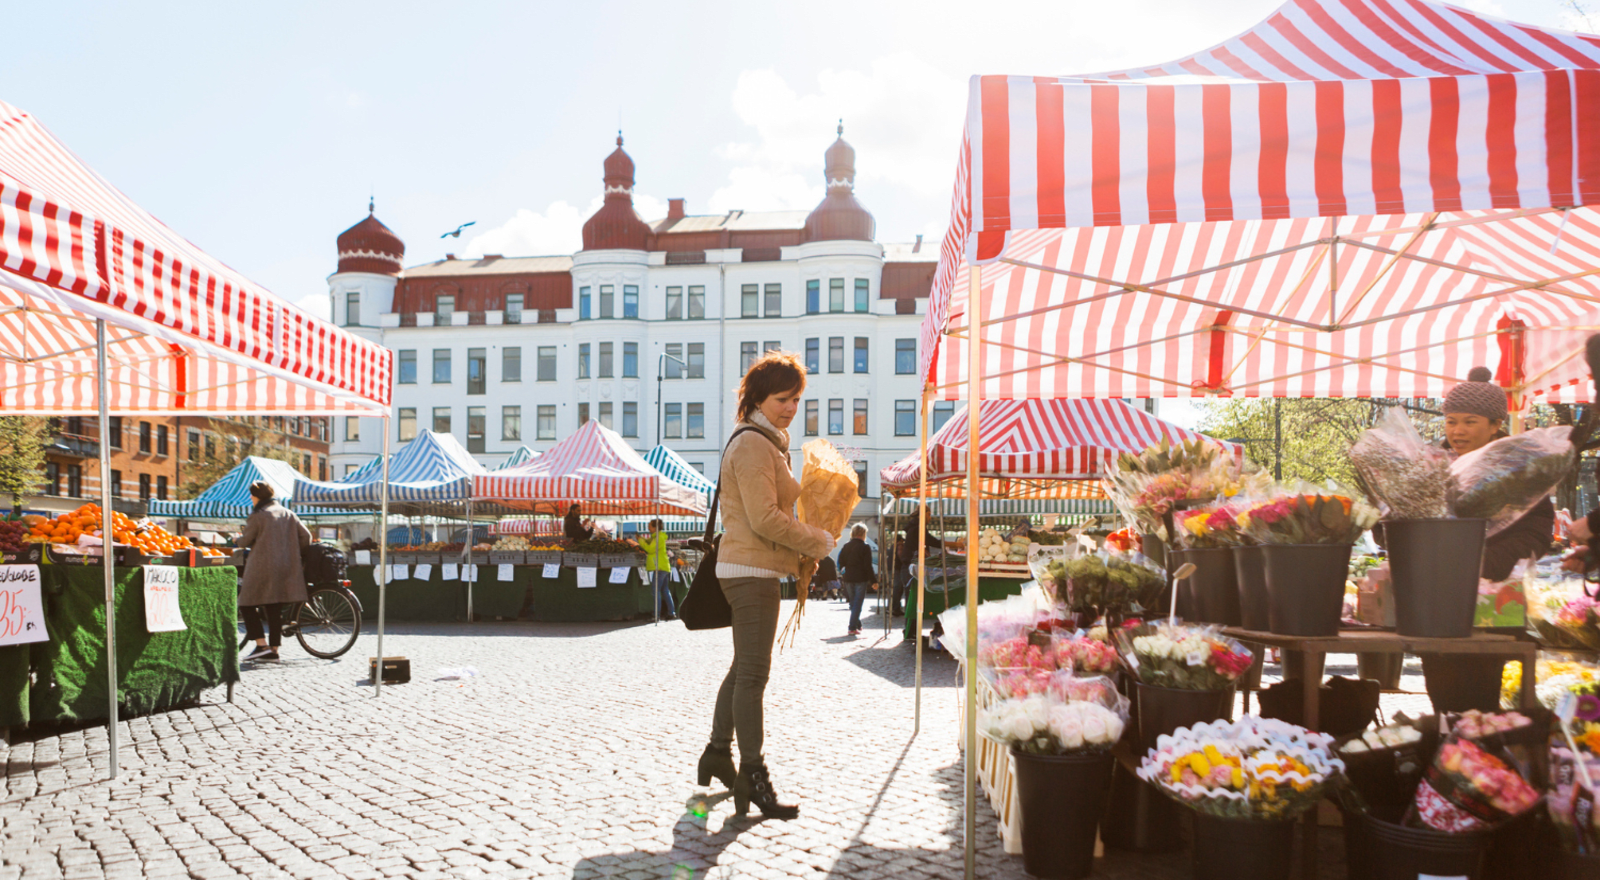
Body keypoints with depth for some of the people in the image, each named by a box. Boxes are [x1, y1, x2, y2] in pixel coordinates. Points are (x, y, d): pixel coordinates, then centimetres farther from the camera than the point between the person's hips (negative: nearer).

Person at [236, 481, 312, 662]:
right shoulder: (288, 514, 11)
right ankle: (273, 649, 8)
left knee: (248, 604, 4)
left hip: (262, 568, -6)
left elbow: (244, 541, -2)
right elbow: (306, 536, 8)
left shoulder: (258, 516, -7)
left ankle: (261, 644, -6)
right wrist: (294, 553, 20)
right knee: (274, 609, 9)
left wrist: (239, 538, 21)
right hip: (285, 570, 6)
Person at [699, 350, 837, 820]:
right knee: (753, 673, -8)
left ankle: (717, 755, 30)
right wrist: (818, 542, -10)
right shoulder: (753, 445, -15)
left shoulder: (768, 444, 18)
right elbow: (765, 518, -22)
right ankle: (753, 777, -4)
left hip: (755, 570, 11)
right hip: (751, 571, -11)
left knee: (744, 667, 18)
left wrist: (801, 557, 14)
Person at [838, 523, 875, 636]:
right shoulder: (865, 547, -9)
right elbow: (868, 566, -11)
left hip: (848, 579, 5)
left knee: (853, 603, 17)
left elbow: (840, 563, 5)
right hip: (861, 579, -5)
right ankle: (853, 628, -8)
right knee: (857, 604, -2)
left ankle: (857, 625, 27)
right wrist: (873, 580, -5)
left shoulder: (846, 547, 5)